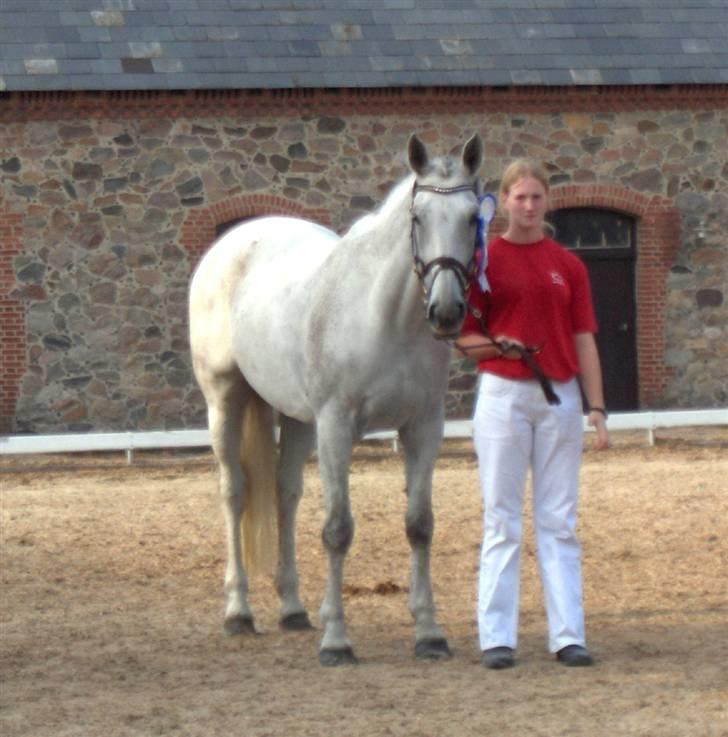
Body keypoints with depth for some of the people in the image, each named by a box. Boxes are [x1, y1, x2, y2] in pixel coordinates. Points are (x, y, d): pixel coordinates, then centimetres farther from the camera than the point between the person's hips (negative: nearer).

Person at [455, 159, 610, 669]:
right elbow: (462, 339, 2)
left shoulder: (568, 265, 8)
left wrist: (597, 407, 1)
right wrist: (498, 345, -17)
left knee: (559, 521, 5)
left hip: (560, 396, 2)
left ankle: (568, 635, 7)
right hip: (503, 395, -2)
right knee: (502, 520, 0)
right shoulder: (485, 259, 2)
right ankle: (497, 637, 3)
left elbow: (584, 340, 7)